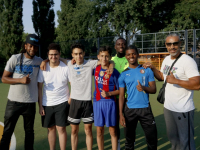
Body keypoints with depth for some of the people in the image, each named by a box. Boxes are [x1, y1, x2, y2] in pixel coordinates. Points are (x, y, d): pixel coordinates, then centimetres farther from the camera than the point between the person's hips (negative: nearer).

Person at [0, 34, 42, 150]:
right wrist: (21, 80, -16)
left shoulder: (39, 61, 3)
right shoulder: (15, 59, -3)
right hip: (14, 101, -2)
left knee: (29, 131, 13)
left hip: (30, 102, 2)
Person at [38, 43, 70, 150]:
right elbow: (39, 88, 2)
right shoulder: (43, 68, -1)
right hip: (47, 104, 2)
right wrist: (40, 106, 0)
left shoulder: (66, 68, -6)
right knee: (51, 128, 12)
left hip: (62, 103, -2)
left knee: (61, 128, -2)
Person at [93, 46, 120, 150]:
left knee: (112, 131, 4)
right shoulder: (96, 69, 3)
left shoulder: (114, 72, -8)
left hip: (110, 103, -3)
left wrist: (108, 93, -18)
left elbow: (120, 90, -3)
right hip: (97, 102, 3)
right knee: (99, 131, 9)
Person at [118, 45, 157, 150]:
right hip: (130, 109, 1)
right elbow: (121, 96, 2)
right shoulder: (123, 75, 2)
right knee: (129, 138, 12)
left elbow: (153, 89, 0)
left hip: (145, 109, 0)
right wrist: (121, 114, -5)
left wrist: (144, 88, -21)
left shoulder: (147, 70, 2)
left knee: (152, 137, 6)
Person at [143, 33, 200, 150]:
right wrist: (152, 68, 6)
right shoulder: (166, 59, 7)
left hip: (183, 110, -8)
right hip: (168, 107, 8)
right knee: (172, 138, 24)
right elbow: (162, 77, 21)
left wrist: (176, 81, -29)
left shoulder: (187, 61, -18)